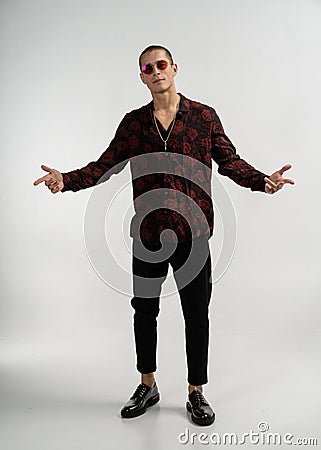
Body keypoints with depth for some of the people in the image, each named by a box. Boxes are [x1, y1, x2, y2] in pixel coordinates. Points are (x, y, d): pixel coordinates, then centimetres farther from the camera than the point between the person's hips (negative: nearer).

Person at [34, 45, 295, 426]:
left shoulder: (204, 116, 5)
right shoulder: (133, 122, 9)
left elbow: (230, 162, 4)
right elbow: (105, 165, 6)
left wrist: (263, 180, -14)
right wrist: (66, 180, -10)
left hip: (191, 232, -2)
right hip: (147, 233, 2)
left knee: (196, 315, 6)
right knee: (145, 310, 13)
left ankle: (196, 393, 26)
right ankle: (147, 386, 34)